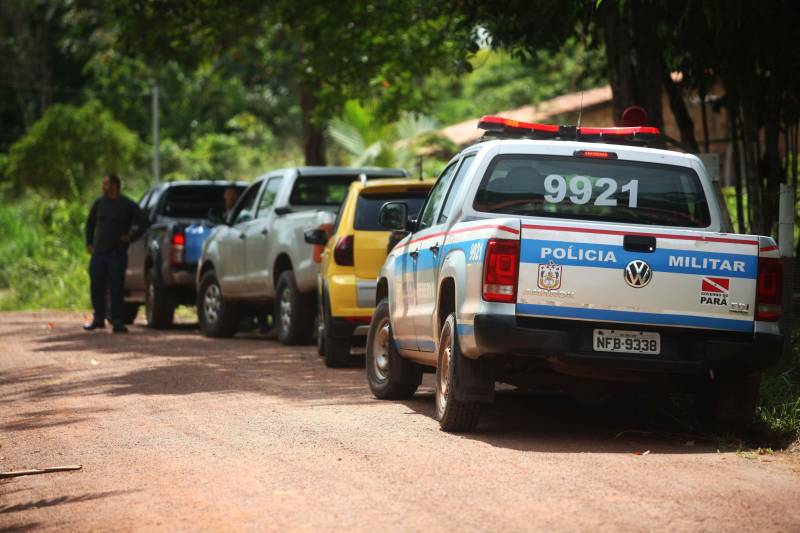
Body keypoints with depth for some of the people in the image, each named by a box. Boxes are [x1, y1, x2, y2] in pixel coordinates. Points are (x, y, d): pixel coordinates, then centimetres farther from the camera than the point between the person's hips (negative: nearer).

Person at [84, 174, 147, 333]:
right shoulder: (99, 203, 8)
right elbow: (90, 223, 21)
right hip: (99, 252, 4)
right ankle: (98, 318, 19)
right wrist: (89, 243, 14)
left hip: (117, 253, -4)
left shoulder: (128, 205, -4)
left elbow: (142, 223, -1)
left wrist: (130, 237, -6)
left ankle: (117, 322, -4)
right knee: (96, 286, 5)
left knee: (116, 288, -5)